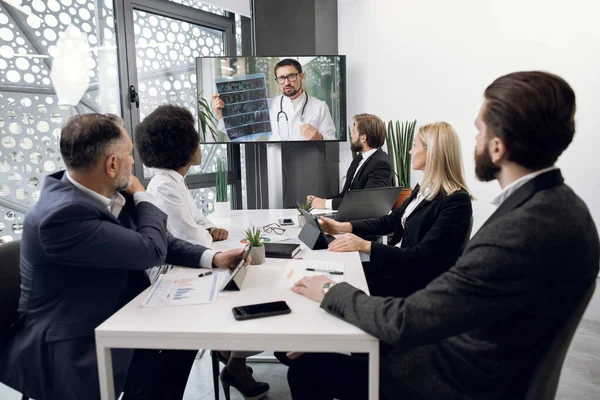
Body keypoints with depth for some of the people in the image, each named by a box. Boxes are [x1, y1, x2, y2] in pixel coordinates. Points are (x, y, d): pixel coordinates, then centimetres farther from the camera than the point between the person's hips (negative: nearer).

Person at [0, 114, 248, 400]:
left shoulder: (110, 193, -4)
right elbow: (151, 251, -26)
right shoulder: (63, 214, -29)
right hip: (69, 348, -8)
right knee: (158, 363, -23)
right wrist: (142, 196, -10)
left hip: (108, 319, 8)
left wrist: (212, 258, -7)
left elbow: (160, 240, 5)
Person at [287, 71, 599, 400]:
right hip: (476, 361, 8)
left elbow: (404, 322, -27)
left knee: (307, 370, 2)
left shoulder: (522, 232, -33)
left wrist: (331, 292, -11)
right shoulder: (554, 202, -3)